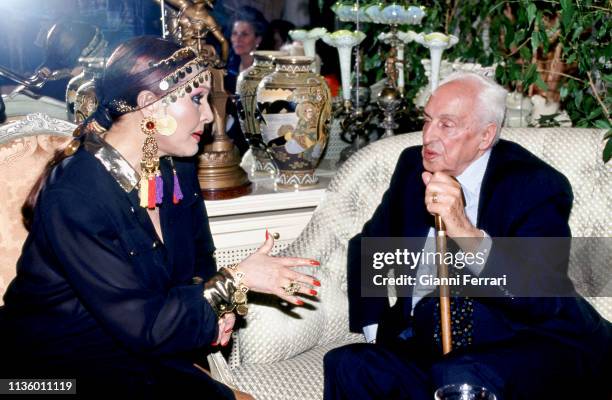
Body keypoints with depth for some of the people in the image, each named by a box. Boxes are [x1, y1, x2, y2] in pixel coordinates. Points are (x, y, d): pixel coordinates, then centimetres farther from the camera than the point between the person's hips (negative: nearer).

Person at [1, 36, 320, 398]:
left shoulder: (176, 170, 0)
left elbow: (199, 263, 12)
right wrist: (236, 280, -17)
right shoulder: (74, 195, -24)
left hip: (148, 355, 7)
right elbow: (143, 326, -24)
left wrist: (214, 307, -9)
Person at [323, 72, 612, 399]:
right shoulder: (413, 166, 7)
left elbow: (544, 296, -23)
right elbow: (367, 247, 18)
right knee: (347, 366, -20)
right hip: (426, 342, 5)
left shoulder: (536, 184, -10)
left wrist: (469, 235, -38)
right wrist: (374, 332, 5)